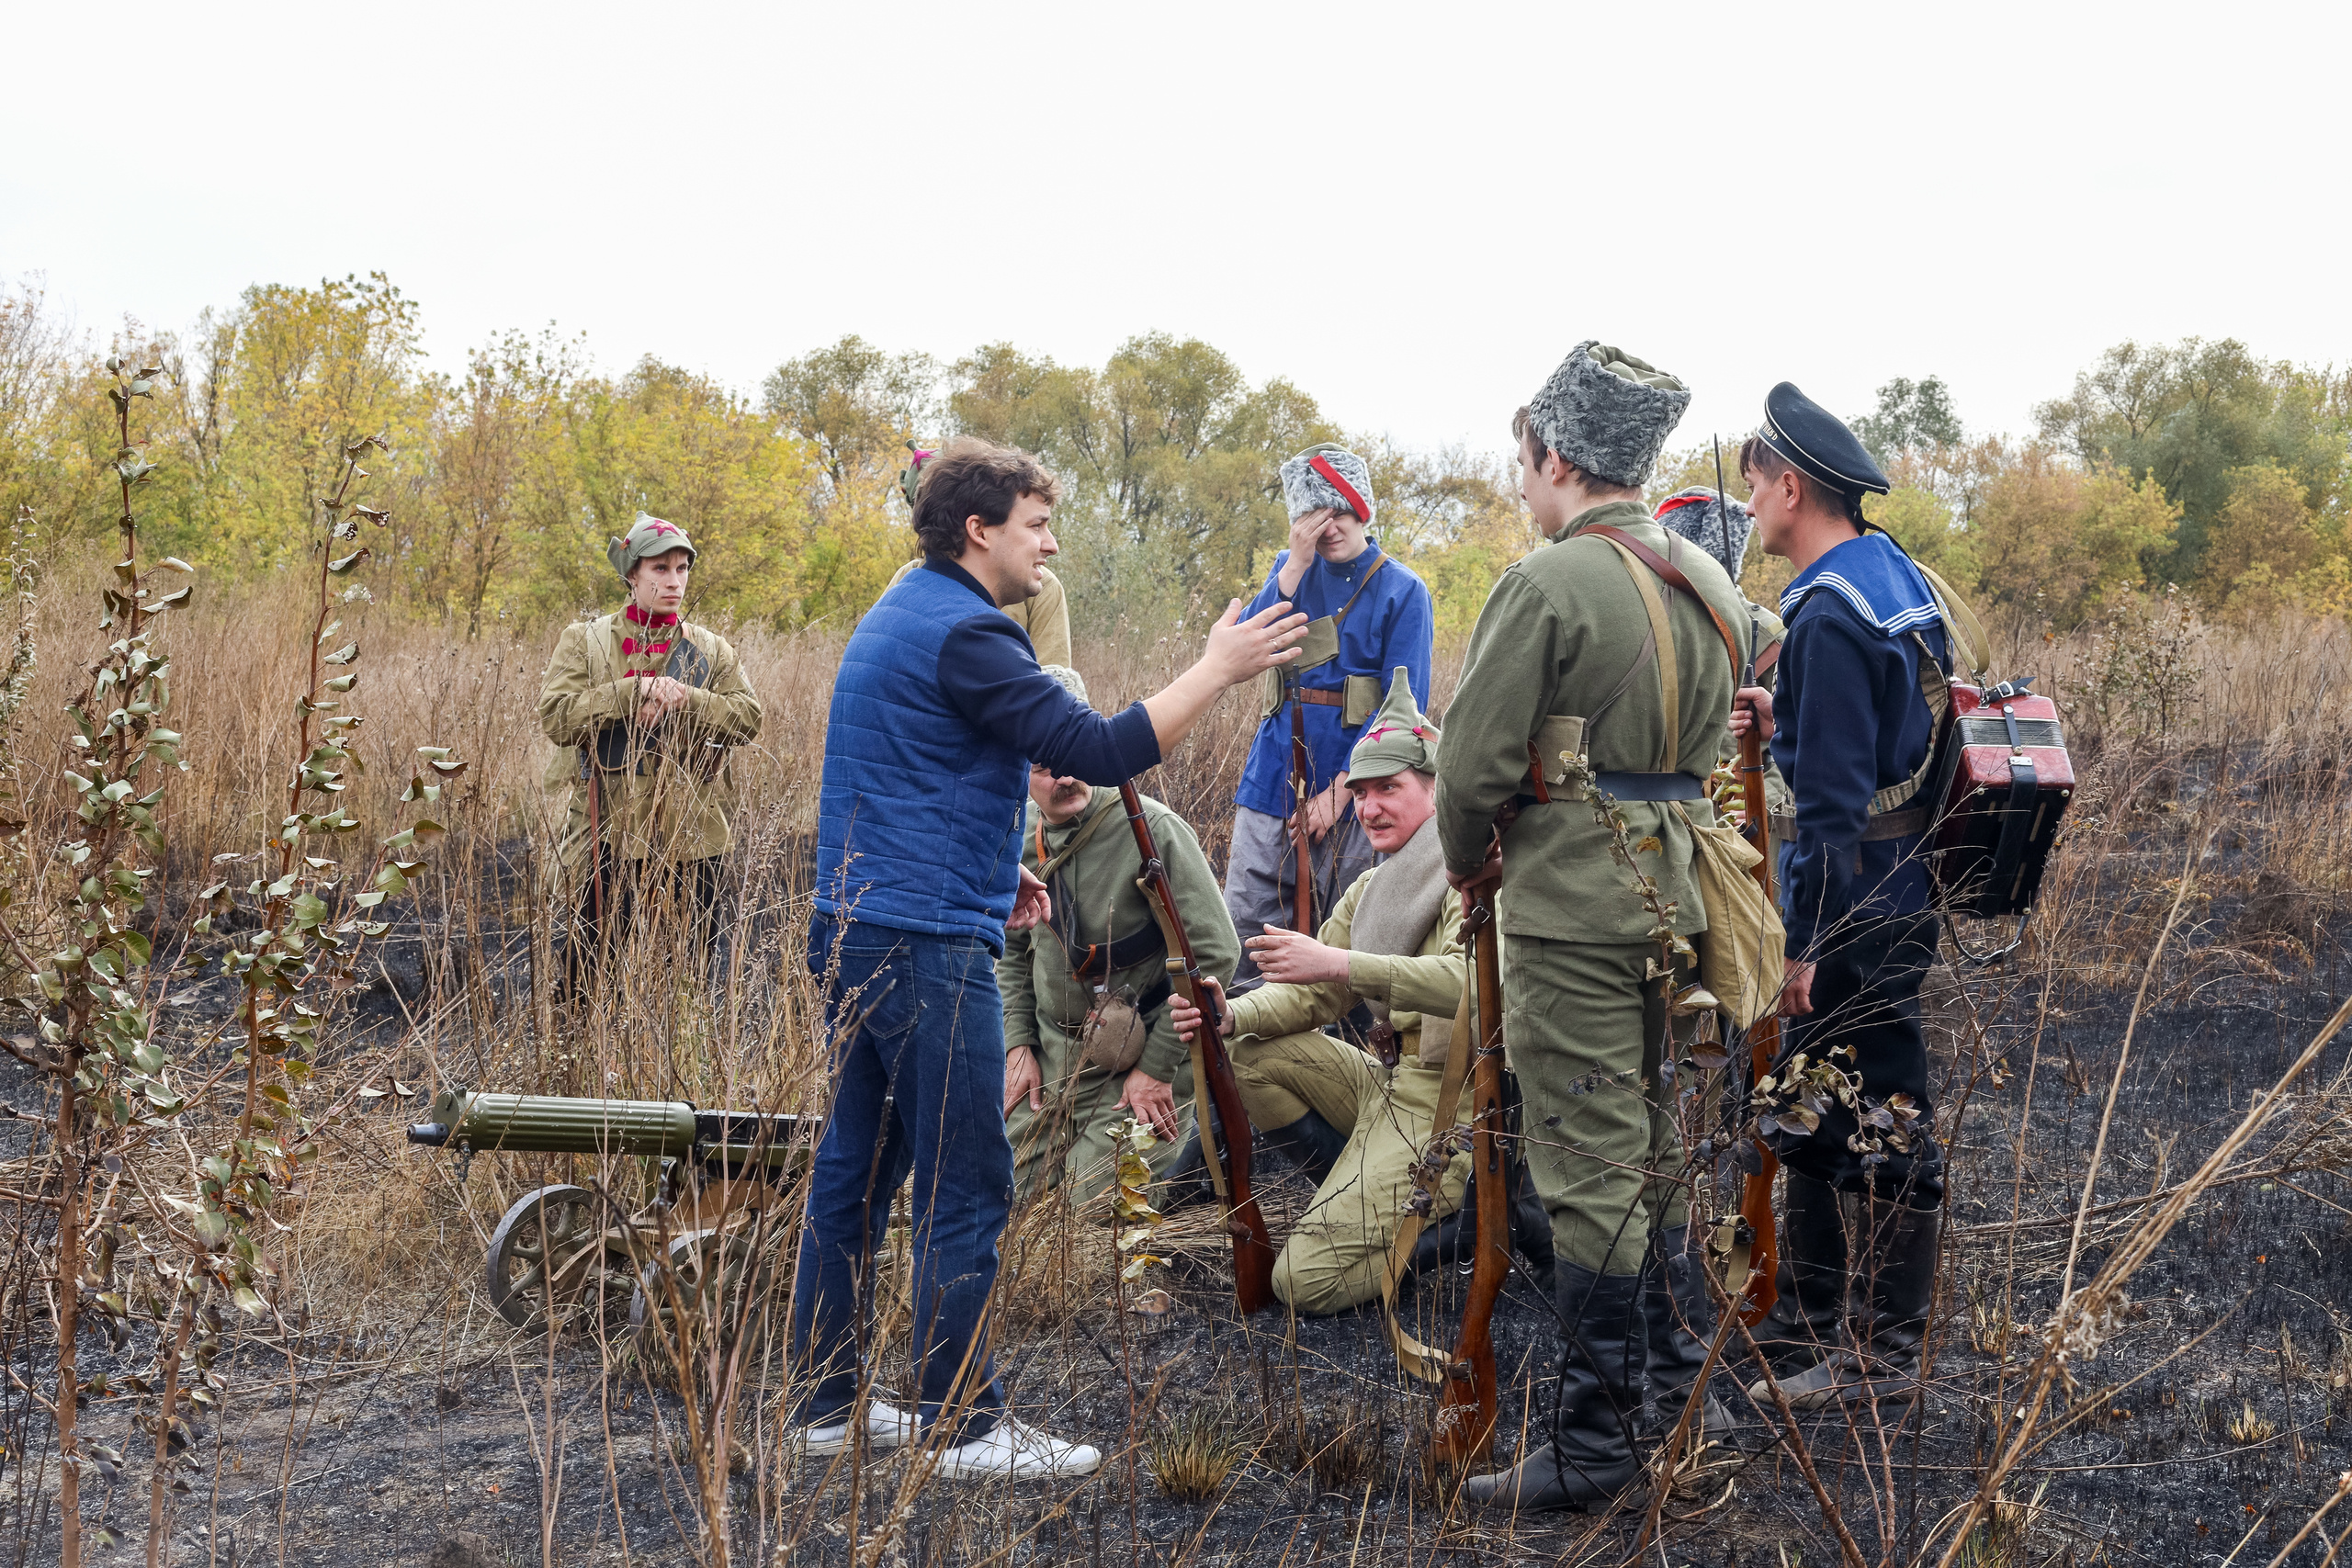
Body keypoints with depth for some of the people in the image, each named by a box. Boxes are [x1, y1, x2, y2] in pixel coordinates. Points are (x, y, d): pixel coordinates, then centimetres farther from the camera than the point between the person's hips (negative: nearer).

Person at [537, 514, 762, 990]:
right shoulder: (585, 641, 5)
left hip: (690, 839, 2)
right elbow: (555, 717, -9)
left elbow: (748, 718, -2)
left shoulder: (711, 649, 11)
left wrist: (685, 699, -17)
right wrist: (635, 691, -18)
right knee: (591, 968, 0)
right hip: (607, 834, -2)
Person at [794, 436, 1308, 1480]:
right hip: (929, 944, -10)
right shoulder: (961, 633, -15)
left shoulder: (904, 615, 17)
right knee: (965, 1187, -4)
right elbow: (1099, 751, -21)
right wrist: (1219, 669, -15)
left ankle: (830, 1406, 18)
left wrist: (991, 868, 22)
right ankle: (964, 1425, 0)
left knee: (857, 1168, 13)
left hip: (855, 931, 10)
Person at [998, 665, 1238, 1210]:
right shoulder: (1019, 834, 1)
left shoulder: (1152, 830, -19)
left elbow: (1214, 953, -19)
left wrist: (1157, 1067, -16)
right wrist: (1018, 1044, 5)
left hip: (1130, 1062, -6)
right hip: (1050, 1057, 6)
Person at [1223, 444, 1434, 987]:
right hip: (1274, 778, 3)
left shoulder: (1402, 591, -2)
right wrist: (1297, 563, -13)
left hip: (1354, 786, -3)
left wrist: (1341, 789, -13)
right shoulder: (1291, 569, 11)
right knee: (1244, 933, 0)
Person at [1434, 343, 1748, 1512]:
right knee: (1660, 1146, 19)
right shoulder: (1708, 587, 9)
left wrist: (1468, 863, 3)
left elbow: (1474, 762, -14)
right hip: (1675, 895, 8)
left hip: (1570, 909, -8)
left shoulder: (1547, 585, -16)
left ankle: (1595, 1447, 2)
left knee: (1589, 1167, -3)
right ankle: (1685, 1384, 29)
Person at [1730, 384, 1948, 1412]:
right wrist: (1785, 724, 12)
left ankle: (1886, 1354, 5)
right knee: (1813, 1105, 19)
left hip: (1859, 905, -11)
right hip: (1896, 890, 11)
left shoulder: (1832, 615, -21)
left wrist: (1803, 940, -21)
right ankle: (1807, 1317, 29)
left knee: (1883, 1122, -3)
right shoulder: (1892, 575, 11)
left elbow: (1833, 796, -23)